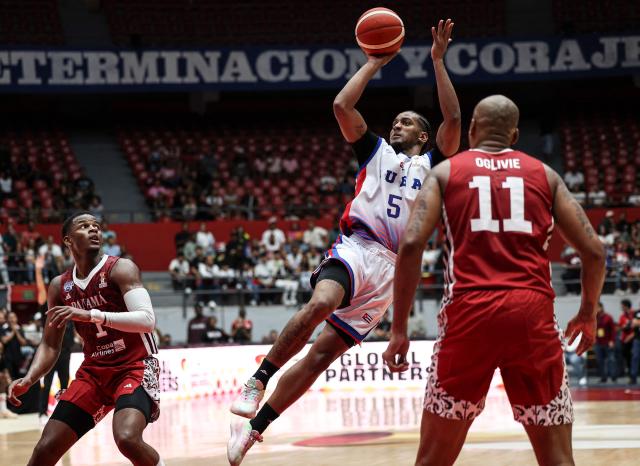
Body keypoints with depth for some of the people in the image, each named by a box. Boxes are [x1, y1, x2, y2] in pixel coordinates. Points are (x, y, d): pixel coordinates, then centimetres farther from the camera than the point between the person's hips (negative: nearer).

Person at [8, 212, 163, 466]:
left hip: (134, 367, -5)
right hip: (93, 371, 5)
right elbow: (50, 345, 11)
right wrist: (28, 379, -9)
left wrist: (90, 315, -32)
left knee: (127, 439, -32)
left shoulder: (120, 269, -11)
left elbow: (147, 320, -24)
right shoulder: (59, 286, 5)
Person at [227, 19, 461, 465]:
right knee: (320, 303, -36)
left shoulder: (431, 164, 19)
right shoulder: (376, 150, 20)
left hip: (391, 266, 1)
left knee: (322, 353, -5)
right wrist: (375, 62, 14)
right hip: (356, 247, -1)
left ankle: (253, 427, -1)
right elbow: (341, 106, 8)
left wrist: (438, 61, 4)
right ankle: (258, 381, -27)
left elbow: (453, 120, 4)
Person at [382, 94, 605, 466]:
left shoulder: (446, 172, 12)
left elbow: (411, 245, -2)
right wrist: (588, 314, 27)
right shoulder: (544, 174, 16)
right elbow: (594, 251, 10)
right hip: (533, 313, 1)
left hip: (469, 313, -1)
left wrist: (399, 329, 2)